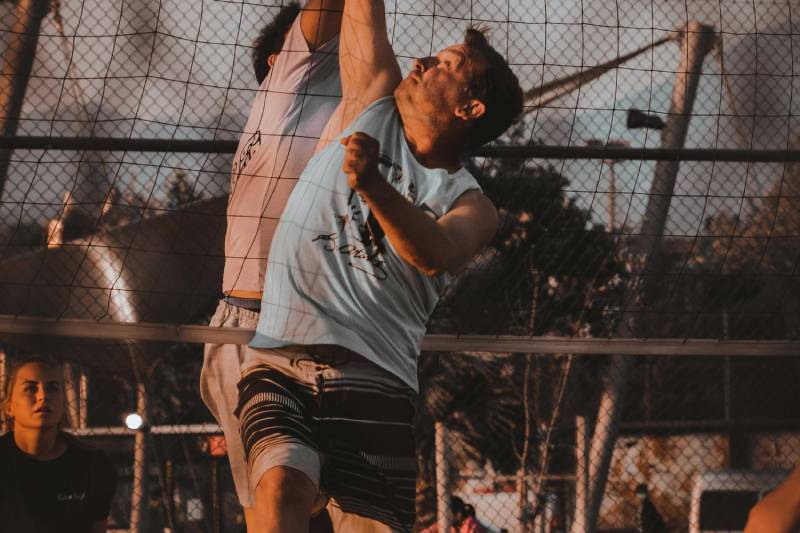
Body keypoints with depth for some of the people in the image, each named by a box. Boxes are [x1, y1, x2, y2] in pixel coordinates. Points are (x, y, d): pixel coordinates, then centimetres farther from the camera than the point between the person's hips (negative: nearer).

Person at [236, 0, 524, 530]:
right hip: (279, 361, 1)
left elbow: (433, 253, -15)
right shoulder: (373, 103, 19)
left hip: (372, 377, -1)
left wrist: (372, 185, -33)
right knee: (283, 486, -25)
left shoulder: (470, 203, 8)